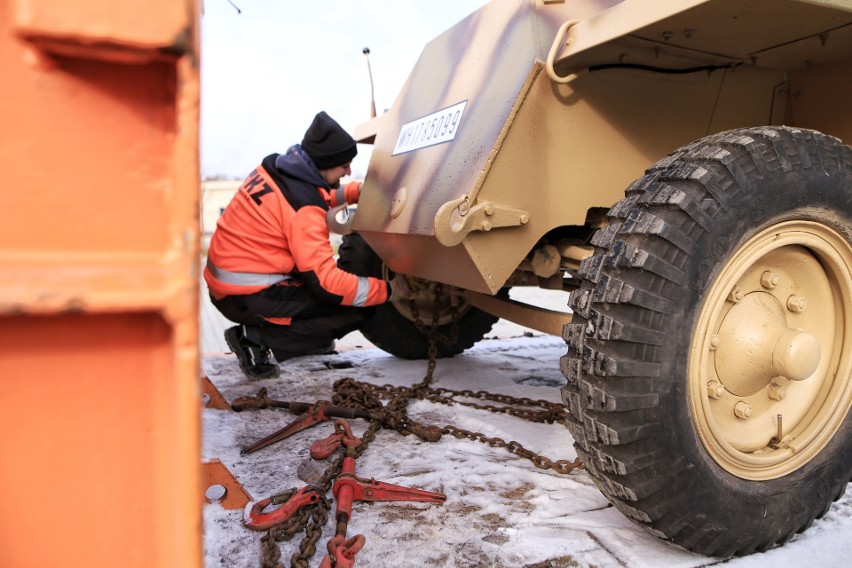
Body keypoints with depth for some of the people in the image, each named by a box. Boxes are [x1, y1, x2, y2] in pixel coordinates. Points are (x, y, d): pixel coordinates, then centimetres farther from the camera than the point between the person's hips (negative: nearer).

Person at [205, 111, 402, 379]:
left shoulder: (273, 167, 2)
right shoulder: (303, 209, -23)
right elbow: (325, 283, -24)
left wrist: (357, 191, 11)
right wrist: (385, 289, -13)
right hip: (246, 298, -9)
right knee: (357, 311, -8)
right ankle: (258, 339, -8)